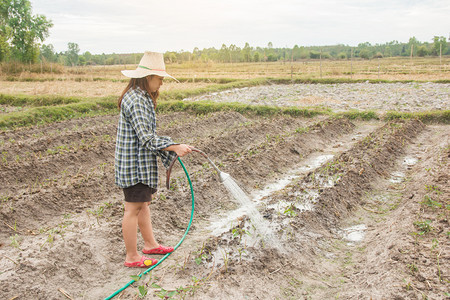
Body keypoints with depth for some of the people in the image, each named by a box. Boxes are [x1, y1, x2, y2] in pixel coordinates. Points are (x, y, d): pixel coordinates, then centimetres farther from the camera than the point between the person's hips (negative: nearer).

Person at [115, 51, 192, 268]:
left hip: (141, 162, 11)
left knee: (144, 203, 20)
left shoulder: (141, 97, 13)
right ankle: (132, 257, 12)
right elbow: (147, 138, -26)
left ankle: (150, 244, 35)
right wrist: (175, 148, -24)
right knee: (133, 208, 0)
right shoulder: (137, 101, -22)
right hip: (135, 164, -11)